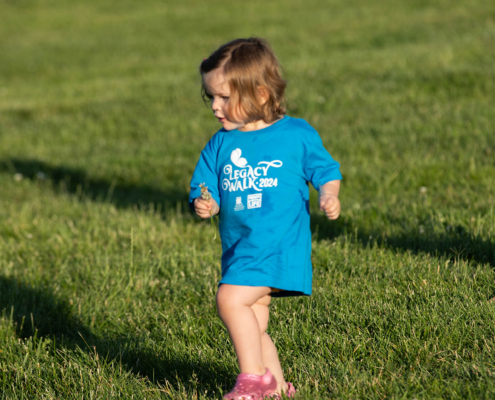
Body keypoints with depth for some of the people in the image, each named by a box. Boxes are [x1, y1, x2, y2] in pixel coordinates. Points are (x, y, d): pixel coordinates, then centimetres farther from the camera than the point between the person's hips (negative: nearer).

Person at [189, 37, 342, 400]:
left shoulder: (297, 135, -2)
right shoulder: (221, 145, 9)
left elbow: (326, 170, 7)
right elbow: (205, 191, 11)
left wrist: (330, 195, -14)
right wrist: (204, 205, -12)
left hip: (279, 244, -6)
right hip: (239, 248, 6)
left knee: (230, 299, -21)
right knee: (253, 325, 9)